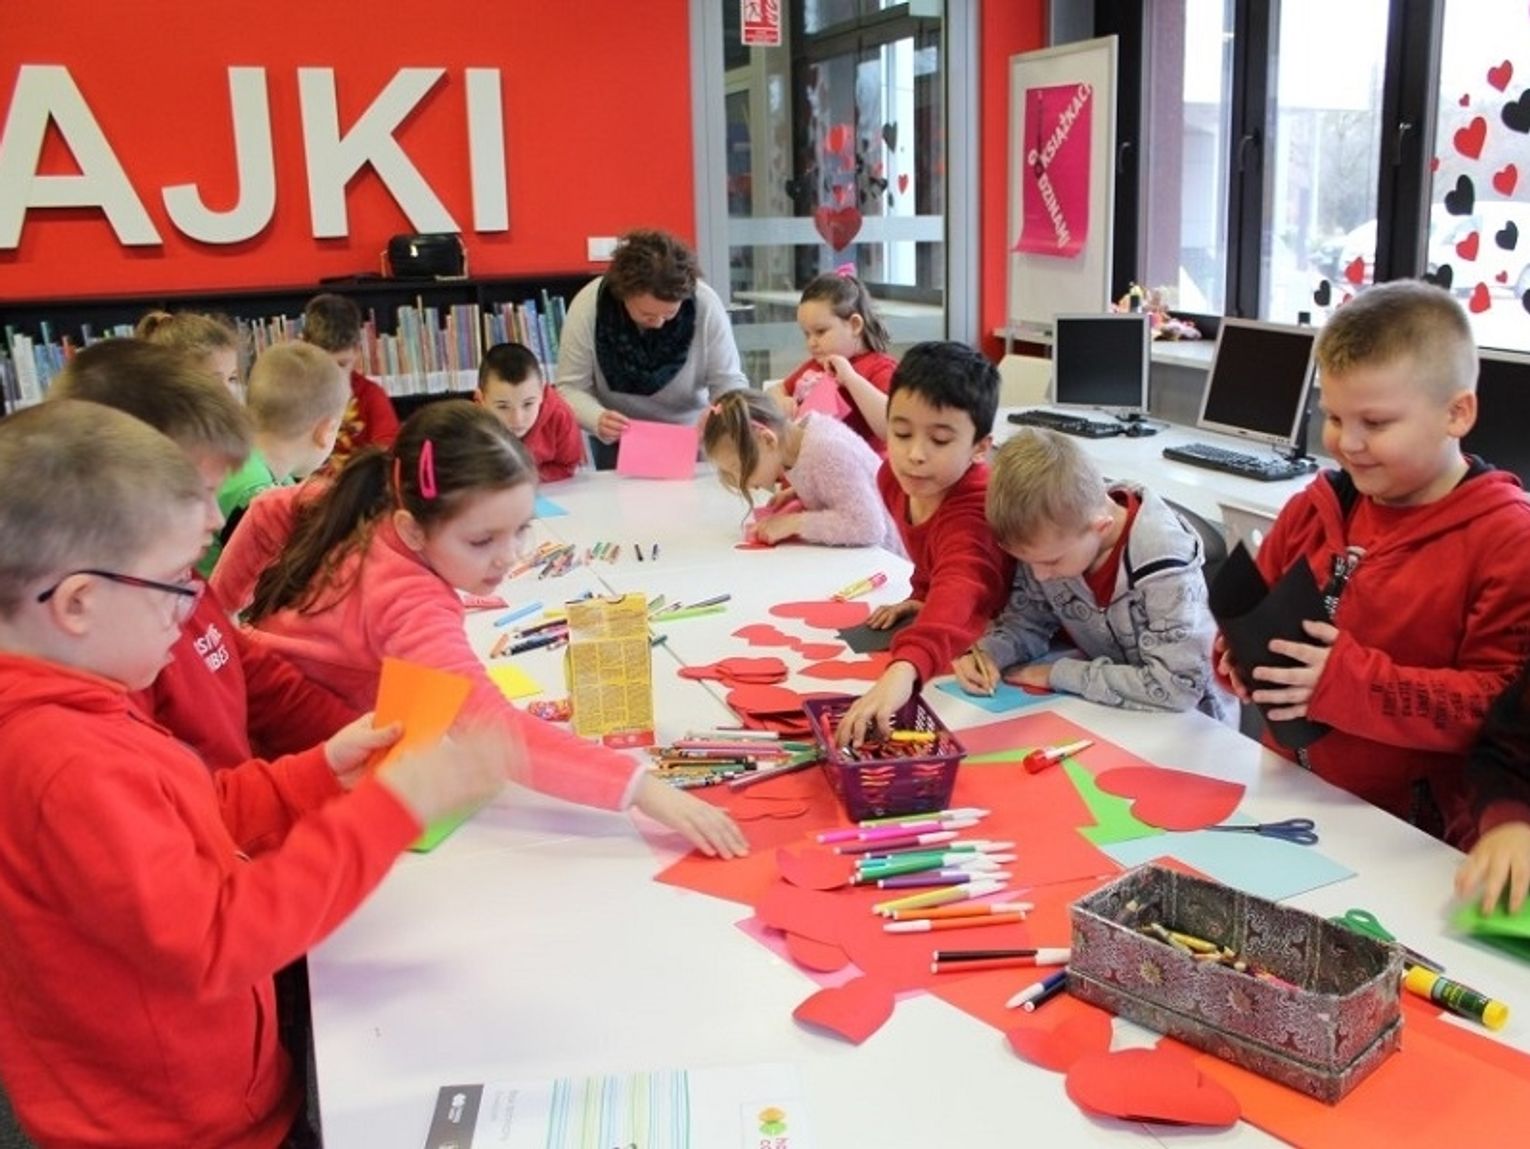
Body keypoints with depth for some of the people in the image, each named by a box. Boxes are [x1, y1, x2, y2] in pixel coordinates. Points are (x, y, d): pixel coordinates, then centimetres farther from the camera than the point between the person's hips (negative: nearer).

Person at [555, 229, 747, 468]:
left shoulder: (706, 306, -22)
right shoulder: (587, 306, -22)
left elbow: (729, 382, -13)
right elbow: (570, 388, -16)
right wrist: (597, 419, -38)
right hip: (617, 441, -2)